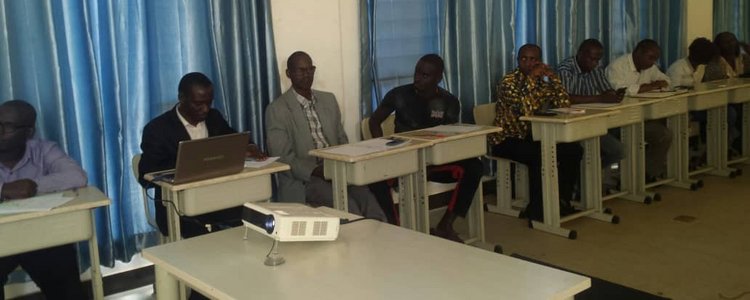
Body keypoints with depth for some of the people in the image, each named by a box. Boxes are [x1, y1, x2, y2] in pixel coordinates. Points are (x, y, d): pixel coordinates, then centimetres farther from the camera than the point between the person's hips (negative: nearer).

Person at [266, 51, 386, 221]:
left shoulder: (329, 100, 17)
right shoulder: (277, 110, -1)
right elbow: (281, 157, -6)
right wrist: (315, 170, -21)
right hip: (303, 179, -4)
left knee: (367, 199, -26)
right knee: (348, 206, -30)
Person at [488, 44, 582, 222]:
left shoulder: (542, 81, 4)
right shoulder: (508, 82, -16)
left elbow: (564, 105, -6)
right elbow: (526, 110, -30)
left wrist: (552, 76, -13)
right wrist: (531, 78, -27)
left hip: (533, 136, 7)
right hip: (507, 140, -7)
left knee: (573, 150, -9)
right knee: (540, 156, -33)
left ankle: (563, 200, 3)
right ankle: (536, 209, -18)